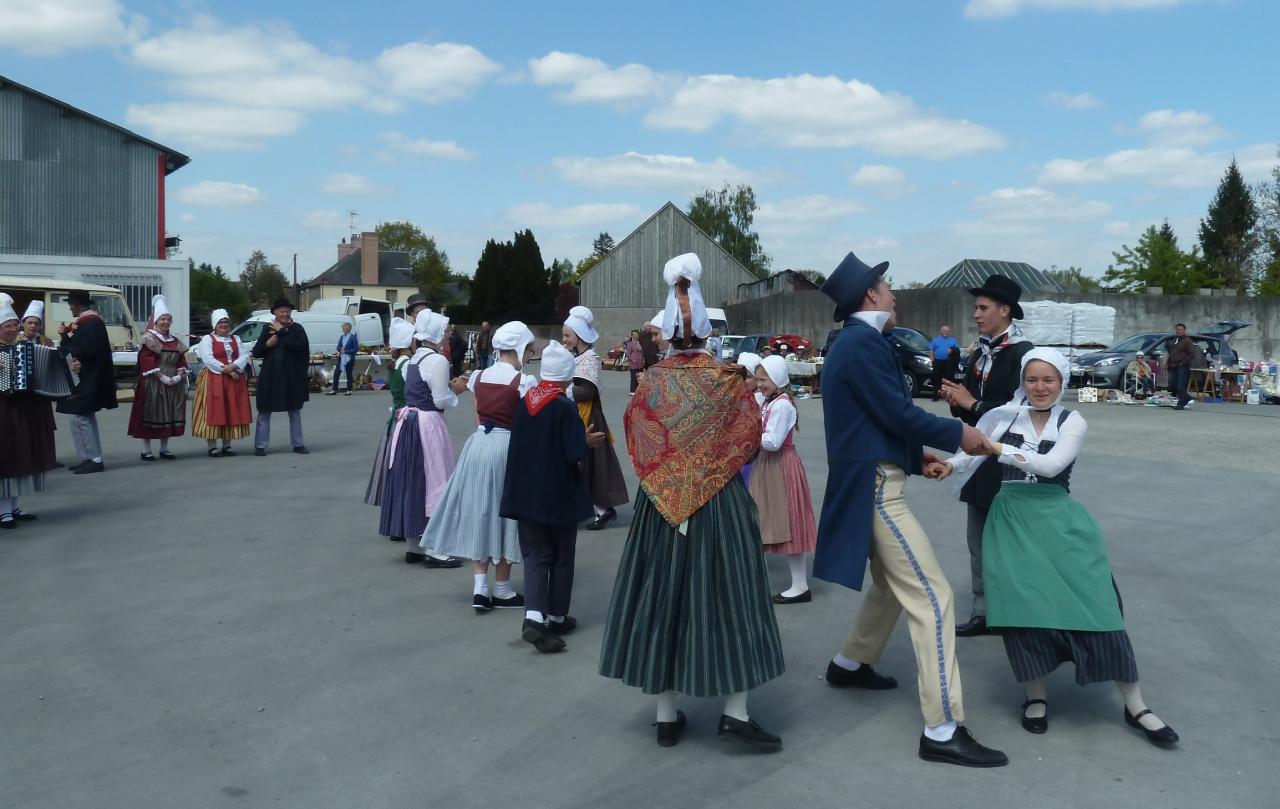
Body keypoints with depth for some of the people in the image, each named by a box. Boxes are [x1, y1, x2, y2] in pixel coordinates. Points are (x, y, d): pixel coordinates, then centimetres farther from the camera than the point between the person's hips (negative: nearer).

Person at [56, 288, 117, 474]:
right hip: (88, 378, 11)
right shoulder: (91, 320, 14)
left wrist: (65, 339, -13)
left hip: (87, 380, -11)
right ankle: (91, 458, 20)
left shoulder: (90, 323, -17)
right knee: (87, 417, 15)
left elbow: (86, 351, -25)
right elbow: (84, 346, 14)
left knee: (79, 417, -9)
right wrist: (67, 336, 1)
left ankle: (94, 460, -7)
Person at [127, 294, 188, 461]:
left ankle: (164, 449, 17)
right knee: (150, 414, -2)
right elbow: (147, 361, -15)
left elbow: (182, 361, 10)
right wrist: (162, 377, -20)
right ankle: (146, 450, 4)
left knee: (169, 415, 8)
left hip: (173, 384, 6)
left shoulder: (175, 341, 14)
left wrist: (178, 376, -8)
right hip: (152, 383, -6)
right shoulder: (148, 338, -5)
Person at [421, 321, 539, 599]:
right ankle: (501, 590, 16)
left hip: (478, 443, 5)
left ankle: (479, 587, 9)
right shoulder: (524, 381, -11)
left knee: (479, 512, 13)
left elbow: (477, 417, 12)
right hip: (508, 447, -5)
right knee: (502, 514, 6)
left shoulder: (479, 376, 6)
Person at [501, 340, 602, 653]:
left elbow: (519, 443, 10)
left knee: (536, 555, 8)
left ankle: (533, 617, -11)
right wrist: (587, 441, 3)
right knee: (562, 557, 13)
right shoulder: (565, 407, -17)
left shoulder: (524, 401, 0)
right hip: (559, 495, -4)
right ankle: (557, 618, 23)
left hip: (526, 493, 4)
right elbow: (576, 454, -19)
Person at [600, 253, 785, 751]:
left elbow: (637, 447, 2)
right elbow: (751, 439, 0)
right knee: (726, 596, 6)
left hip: (661, 504, 2)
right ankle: (735, 713, 7)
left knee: (662, 596, 8)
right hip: (721, 502, -1)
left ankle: (667, 717, 14)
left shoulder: (651, 384, -3)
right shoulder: (728, 379, -6)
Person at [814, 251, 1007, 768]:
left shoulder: (852, 342, 15)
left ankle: (850, 664, 43)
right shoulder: (863, 342, -17)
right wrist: (958, 434, -8)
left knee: (893, 586, 26)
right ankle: (943, 731, -7)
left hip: (872, 484, 11)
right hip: (875, 488, -11)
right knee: (931, 597, -10)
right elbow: (898, 413, -20)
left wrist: (918, 455, 17)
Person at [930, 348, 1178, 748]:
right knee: (1023, 603, -10)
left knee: (1093, 601, -7)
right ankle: (1037, 694, 13)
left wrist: (999, 448, -22)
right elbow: (971, 452, -2)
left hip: (1058, 517, 0)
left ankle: (1134, 705, 6)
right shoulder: (1003, 415, 4)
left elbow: (1052, 464, -15)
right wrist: (948, 465, -24)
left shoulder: (1073, 423, 2)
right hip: (1012, 518, 0)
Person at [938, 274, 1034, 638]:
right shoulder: (980, 354, 12)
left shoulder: (1023, 353, -13)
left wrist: (972, 404, -17)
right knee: (979, 542, 12)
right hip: (979, 458, 8)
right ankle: (983, 612, 21)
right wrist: (956, 399, -4)